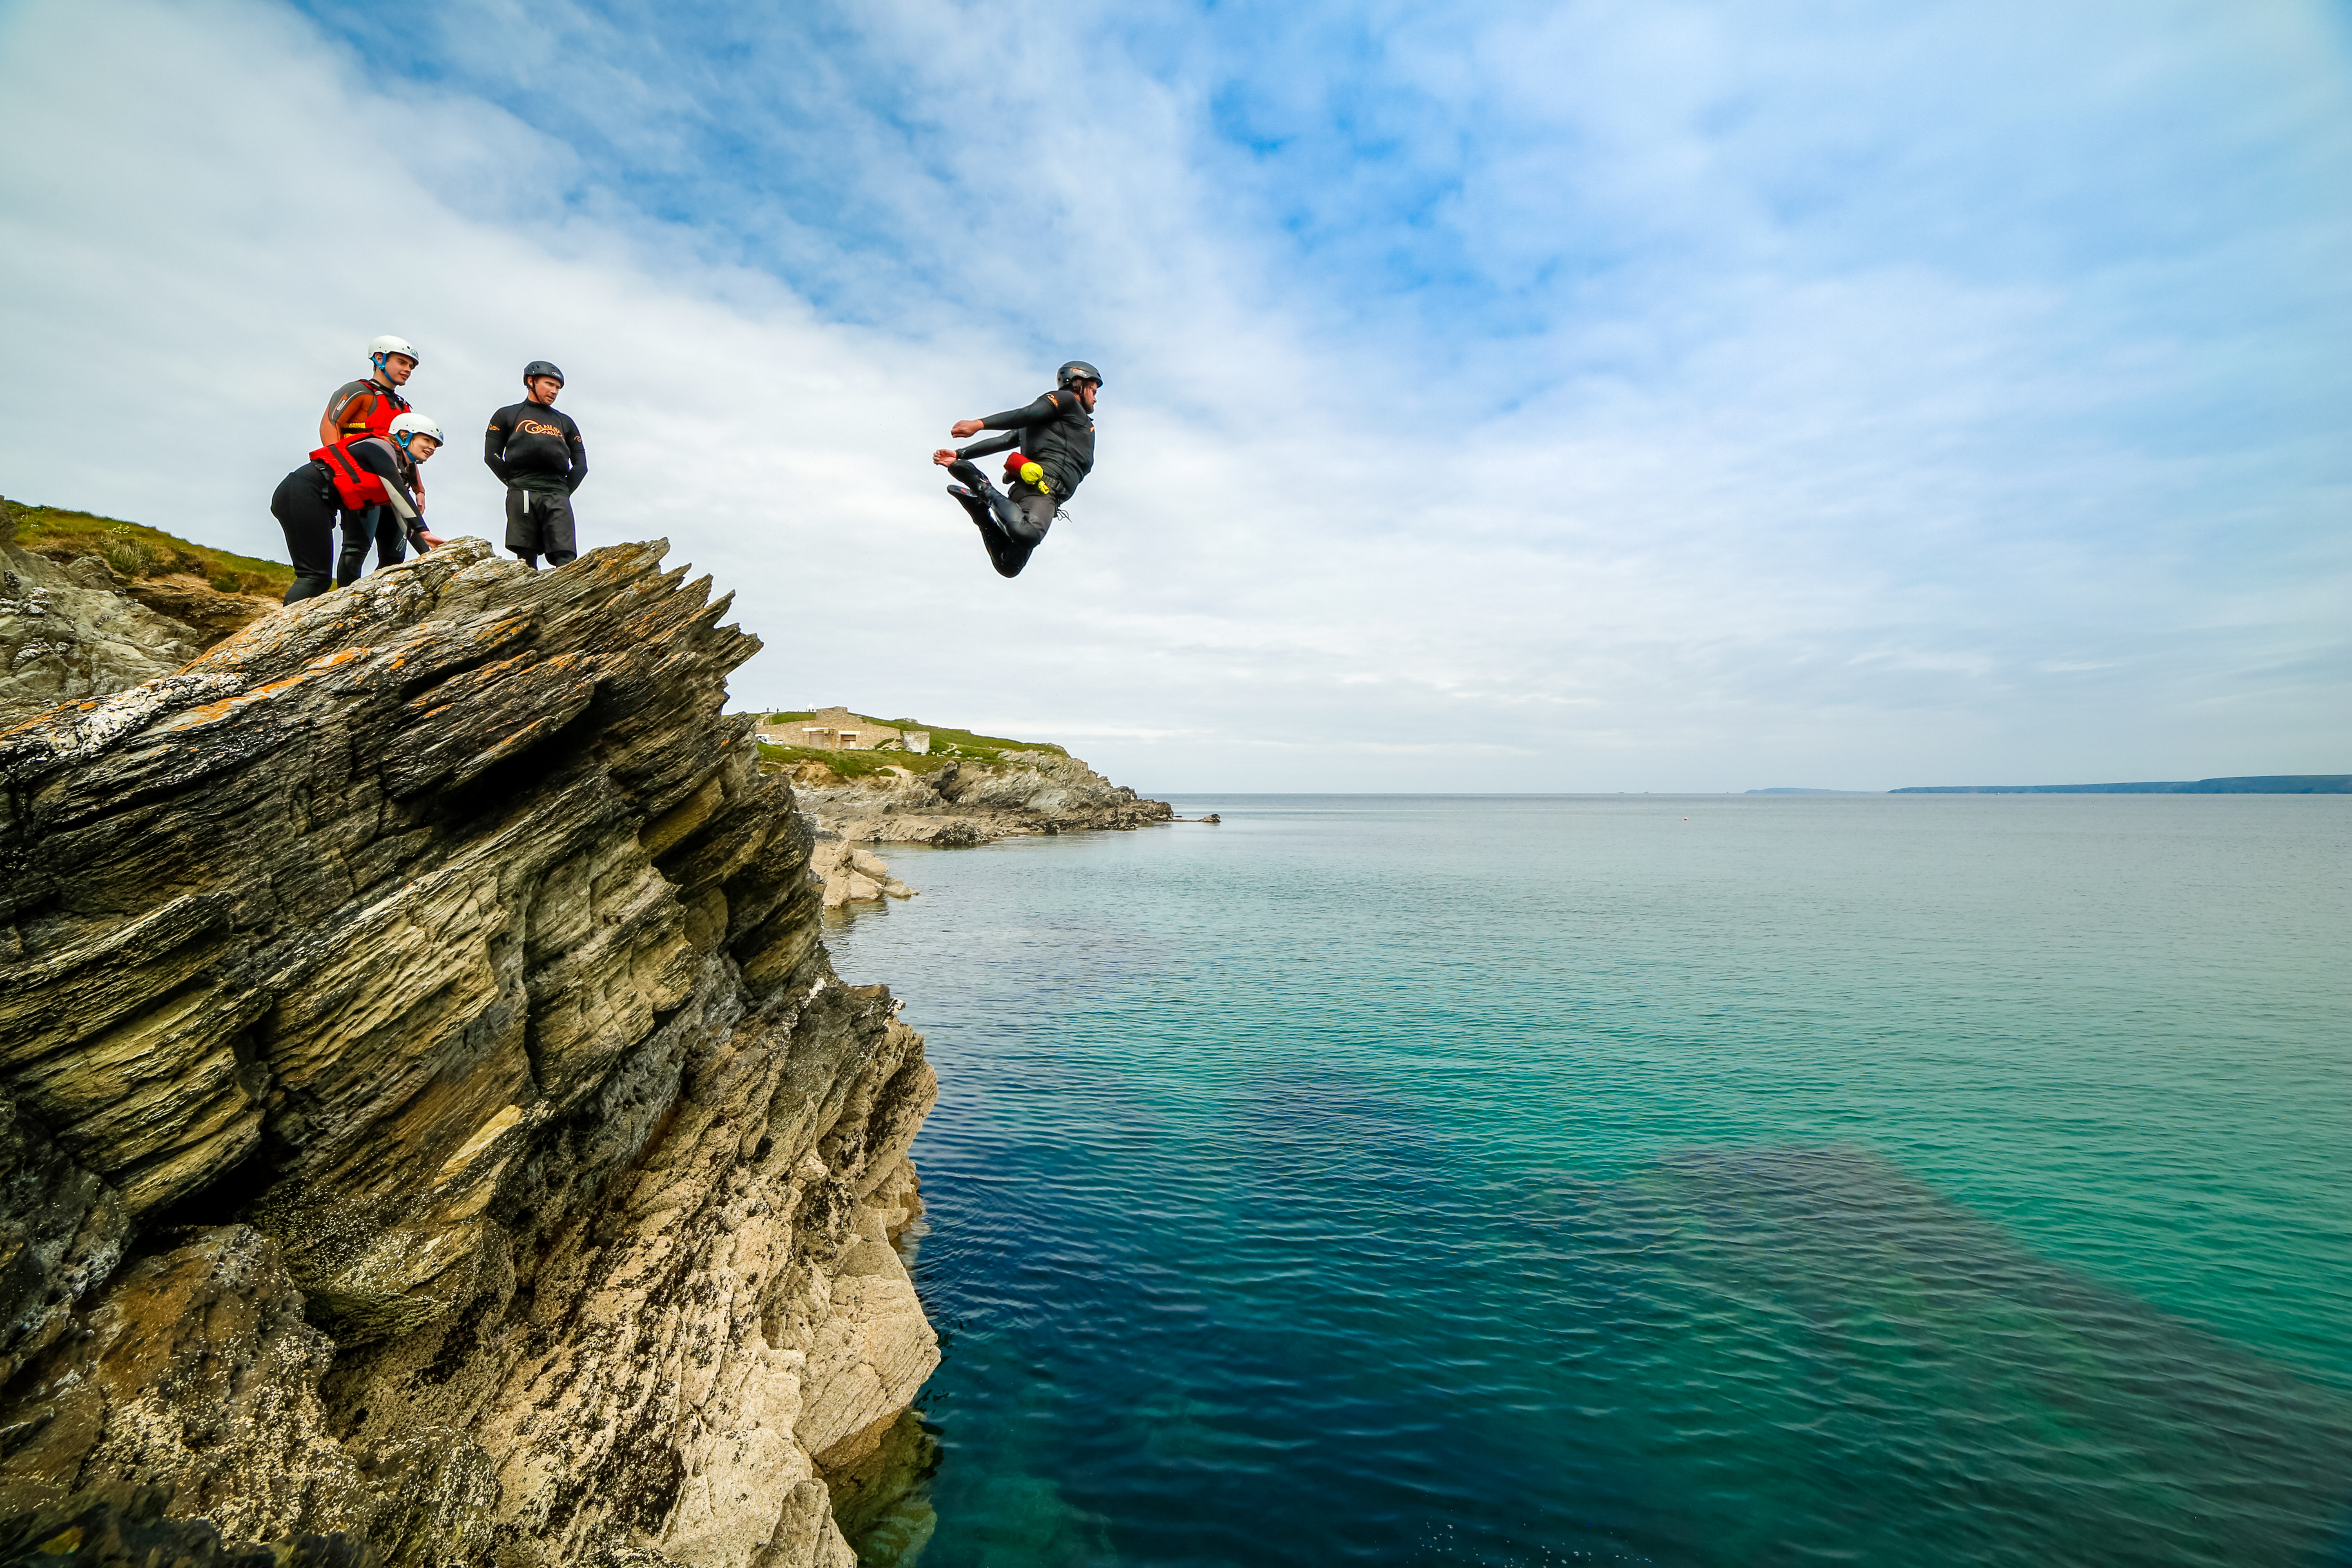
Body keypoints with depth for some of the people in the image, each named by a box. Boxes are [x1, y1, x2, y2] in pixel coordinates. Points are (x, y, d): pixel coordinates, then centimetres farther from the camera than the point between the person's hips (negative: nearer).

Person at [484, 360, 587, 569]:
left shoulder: (565, 422, 26)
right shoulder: (507, 415, 19)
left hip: (558, 497, 1)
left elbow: (581, 464, 20)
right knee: (526, 562, -7)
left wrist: (564, 491, 7)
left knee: (566, 560, -16)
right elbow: (492, 456, 13)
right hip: (522, 496, -1)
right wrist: (515, 484, 3)